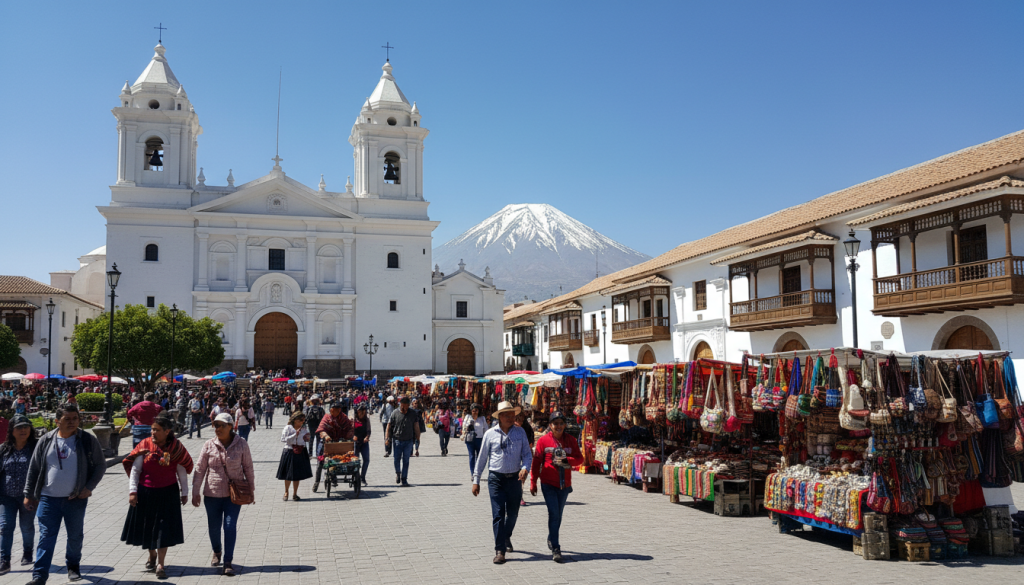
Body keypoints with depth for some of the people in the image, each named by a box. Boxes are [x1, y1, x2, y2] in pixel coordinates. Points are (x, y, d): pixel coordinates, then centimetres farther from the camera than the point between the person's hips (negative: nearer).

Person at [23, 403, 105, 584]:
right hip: (48, 499, 0)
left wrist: (89, 488, -7)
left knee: (75, 536, 12)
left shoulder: (88, 440, -3)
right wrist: (28, 494, 8)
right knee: (46, 537, -1)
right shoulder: (46, 441, 2)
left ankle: (73, 565, 34)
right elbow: (33, 469, 9)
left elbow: (100, 466, 3)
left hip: (76, 499, 0)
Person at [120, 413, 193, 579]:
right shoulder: (145, 445, -4)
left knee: (163, 529, -2)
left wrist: (184, 493, 6)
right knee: (147, 526, 14)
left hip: (167, 493, -1)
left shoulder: (176, 448, -4)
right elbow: (135, 469, -1)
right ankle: (152, 555, 38)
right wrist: (133, 490, -7)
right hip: (145, 493, 2)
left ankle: (161, 564, 6)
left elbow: (182, 472, 4)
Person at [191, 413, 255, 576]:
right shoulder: (209, 445, -4)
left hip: (234, 493, -2)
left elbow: (248, 468, 3)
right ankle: (216, 552, 40)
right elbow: (200, 469, 2)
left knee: (230, 526, -6)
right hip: (212, 494, 2)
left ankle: (228, 562, 4)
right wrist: (195, 492, 2)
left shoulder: (241, 444, -6)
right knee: (214, 526, 13)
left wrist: (251, 489, 7)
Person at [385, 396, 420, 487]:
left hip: (408, 441, 1)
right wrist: (387, 438, -4)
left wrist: (417, 438, 6)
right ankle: (397, 473, 27)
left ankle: (404, 479, 9)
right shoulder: (395, 414, -2)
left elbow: (416, 426, 9)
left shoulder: (412, 414, 3)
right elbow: (389, 426, 2)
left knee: (406, 461, 2)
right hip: (397, 440, -1)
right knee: (397, 459, -1)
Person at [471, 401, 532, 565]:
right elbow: (482, 458, 6)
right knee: (498, 514, -7)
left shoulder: (520, 432, 4)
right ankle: (500, 550, -2)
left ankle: (506, 537, 40)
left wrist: (525, 468, -15)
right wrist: (476, 480, 6)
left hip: (515, 478, 2)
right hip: (496, 479, -2)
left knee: (513, 513, 13)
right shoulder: (490, 434, 0)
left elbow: (527, 454, 6)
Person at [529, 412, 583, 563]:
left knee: (558, 515, 15)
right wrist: (533, 482, -2)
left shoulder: (571, 440, 3)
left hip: (564, 484, 3)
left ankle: (551, 539, 36)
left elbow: (579, 459, 1)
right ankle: (555, 549, -6)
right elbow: (536, 462, -2)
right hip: (548, 484, -3)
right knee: (554, 514, -11)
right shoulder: (543, 440, -5)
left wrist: (567, 460, -19)